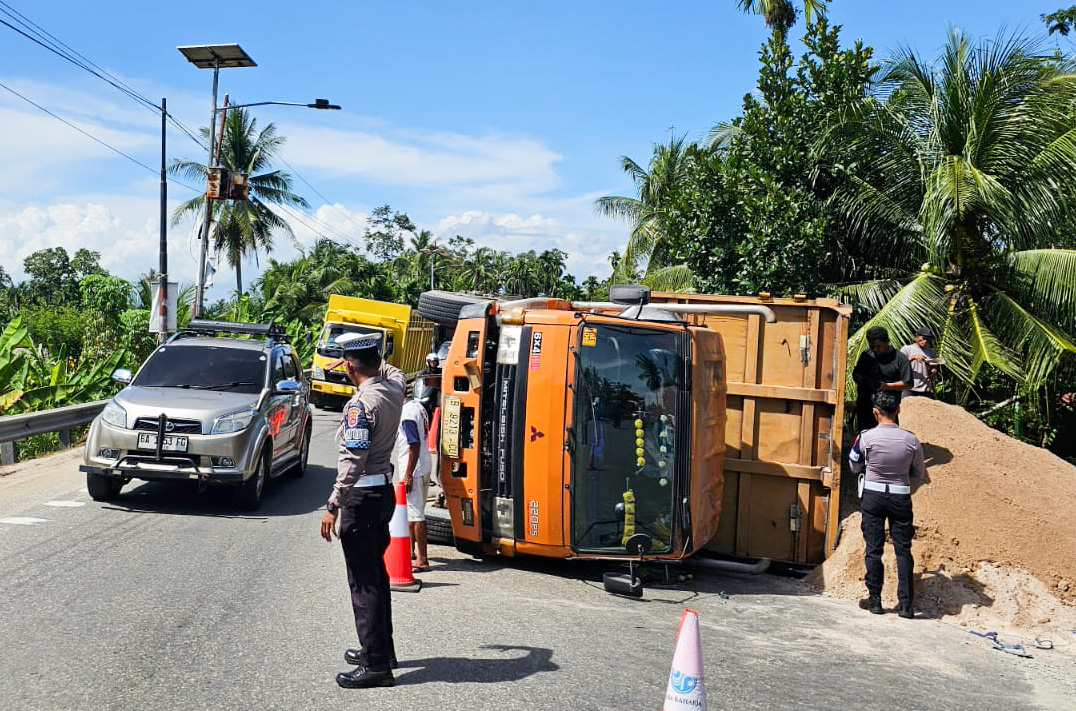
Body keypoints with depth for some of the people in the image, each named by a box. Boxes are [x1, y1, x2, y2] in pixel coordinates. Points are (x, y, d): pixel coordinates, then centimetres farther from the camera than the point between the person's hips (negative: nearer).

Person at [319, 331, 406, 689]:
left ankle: (376, 664, 1)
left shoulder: (361, 404, -20)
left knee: (364, 582, -3)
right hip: (384, 489, 9)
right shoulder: (394, 387, 3)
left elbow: (352, 461, -23)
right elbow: (391, 371, 30)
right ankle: (381, 649, 29)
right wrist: (373, 356, 37)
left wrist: (334, 505, -19)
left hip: (363, 495, -9)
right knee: (376, 574, 19)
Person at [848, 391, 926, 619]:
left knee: (873, 549, 8)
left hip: (873, 495, -1)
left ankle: (874, 600, 14)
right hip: (901, 497, 1)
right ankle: (906, 604, 7)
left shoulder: (866, 437, -12)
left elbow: (855, 467, 2)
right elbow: (919, 474, 5)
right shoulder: (911, 440, -8)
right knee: (903, 550, 7)